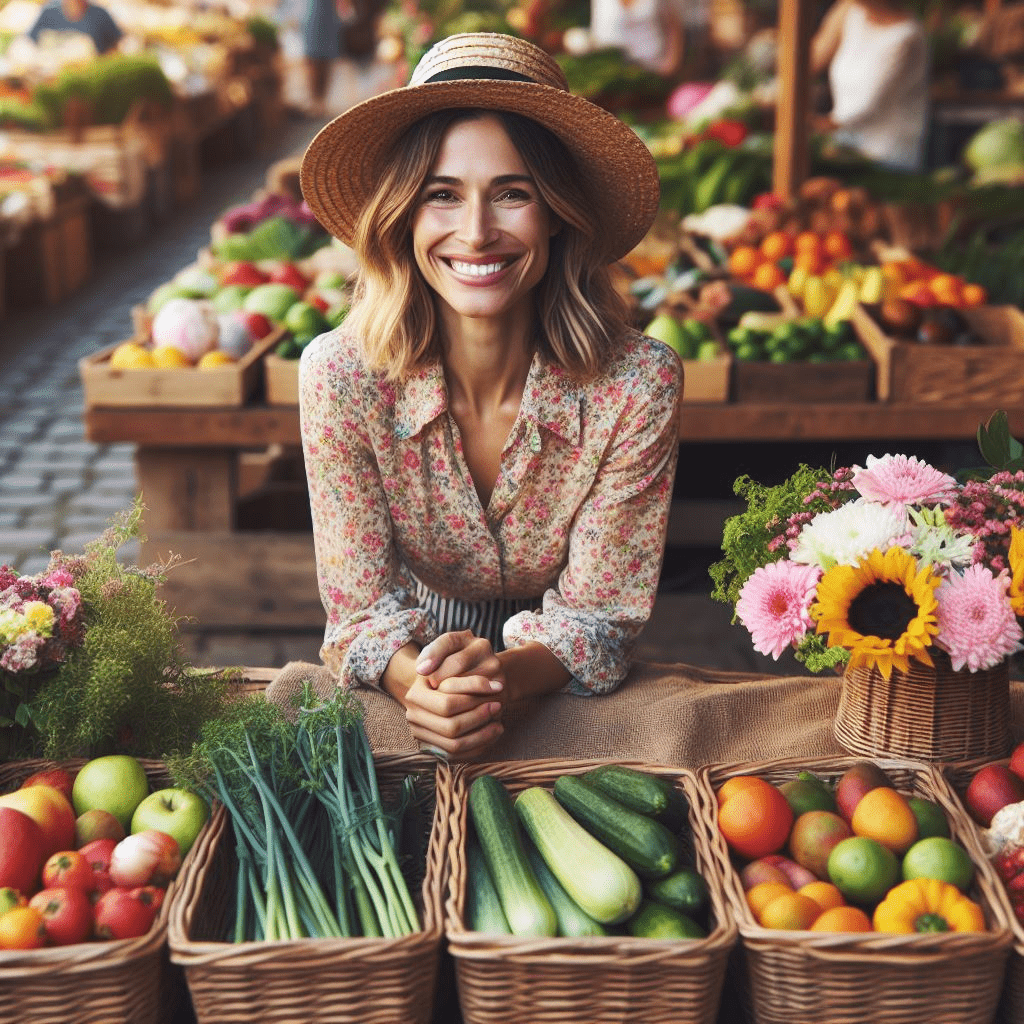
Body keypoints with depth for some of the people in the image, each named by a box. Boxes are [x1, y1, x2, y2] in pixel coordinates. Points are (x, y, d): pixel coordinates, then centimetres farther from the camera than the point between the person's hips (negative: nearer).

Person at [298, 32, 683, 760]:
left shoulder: (639, 384, -16)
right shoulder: (339, 376, -15)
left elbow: (599, 616, -10)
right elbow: (362, 608, -9)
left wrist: (502, 676, -29)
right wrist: (418, 685, -30)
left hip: (569, 699, 0)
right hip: (399, 693, 1)